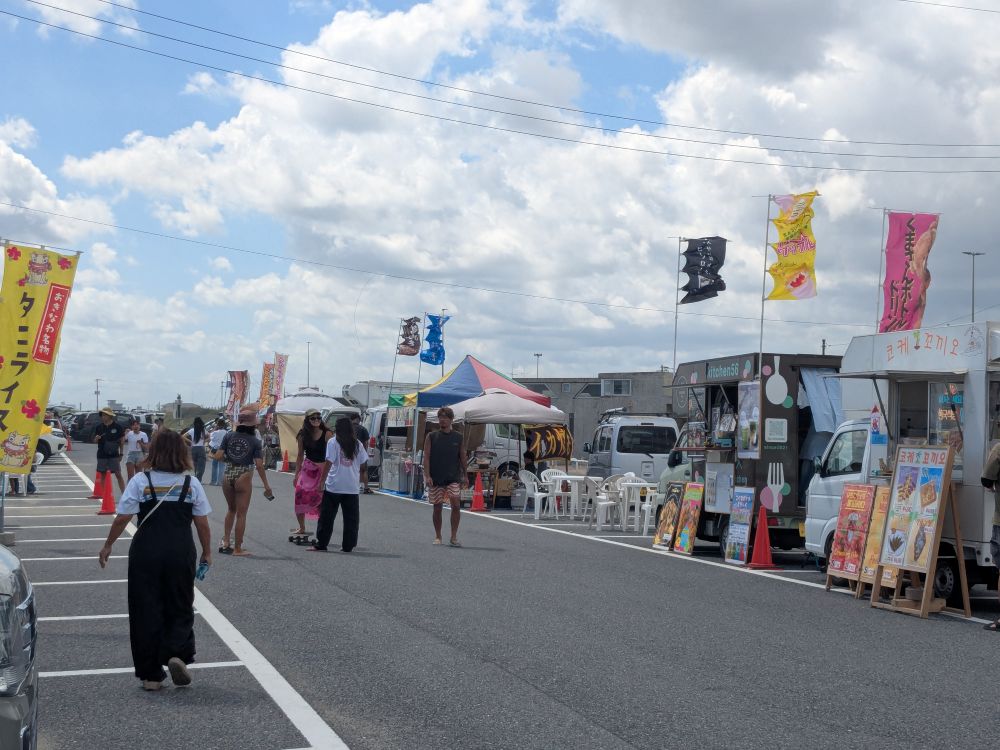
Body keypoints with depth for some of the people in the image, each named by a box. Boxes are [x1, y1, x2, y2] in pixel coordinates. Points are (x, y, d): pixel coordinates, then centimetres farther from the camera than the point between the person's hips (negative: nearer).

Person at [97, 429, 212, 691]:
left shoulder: (140, 481, -5)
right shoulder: (192, 483, -1)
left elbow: (122, 519, -5)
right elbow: (202, 524, 1)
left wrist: (107, 546, 9)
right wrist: (207, 552, 14)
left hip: (146, 554, 0)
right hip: (181, 553, 1)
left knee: (146, 611, 9)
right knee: (180, 607, 15)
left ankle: (150, 675, 13)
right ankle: (177, 654, -9)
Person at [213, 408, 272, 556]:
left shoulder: (229, 436, 0)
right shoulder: (255, 442, -7)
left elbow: (218, 456, -4)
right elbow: (259, 465, -12)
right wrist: (266, 485, -5)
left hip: (228, 476, 3)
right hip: (244, 478, -3)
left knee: (231, 510, 24)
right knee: (241, 514, 6)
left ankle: (225, 542, 19)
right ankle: (238, 549, 11)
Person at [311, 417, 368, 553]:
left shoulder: (333, 442, -5)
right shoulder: (357, 444, 6)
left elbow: (328, 463, -10)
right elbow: (363, 465, 9)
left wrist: (322, 481, -6)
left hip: (333, 486, -3)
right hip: (352, 487, 3)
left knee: (327, 517, 5)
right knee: (351, 518, 8)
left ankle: (321, 544, 6)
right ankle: (348, 545, 8)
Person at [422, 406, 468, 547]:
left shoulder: (458, 437, 6)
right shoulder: (431, 437, 2)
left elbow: (462, 457, 13)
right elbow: (426, 457, -2)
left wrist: (465, 476, 11)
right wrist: (427, 475, -12)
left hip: (453, 478, 0)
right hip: (435, 479, 0)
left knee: (456, 504, -12)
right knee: (437, 507, 5)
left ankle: (454, 536, -3)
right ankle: (437, 536, 19)